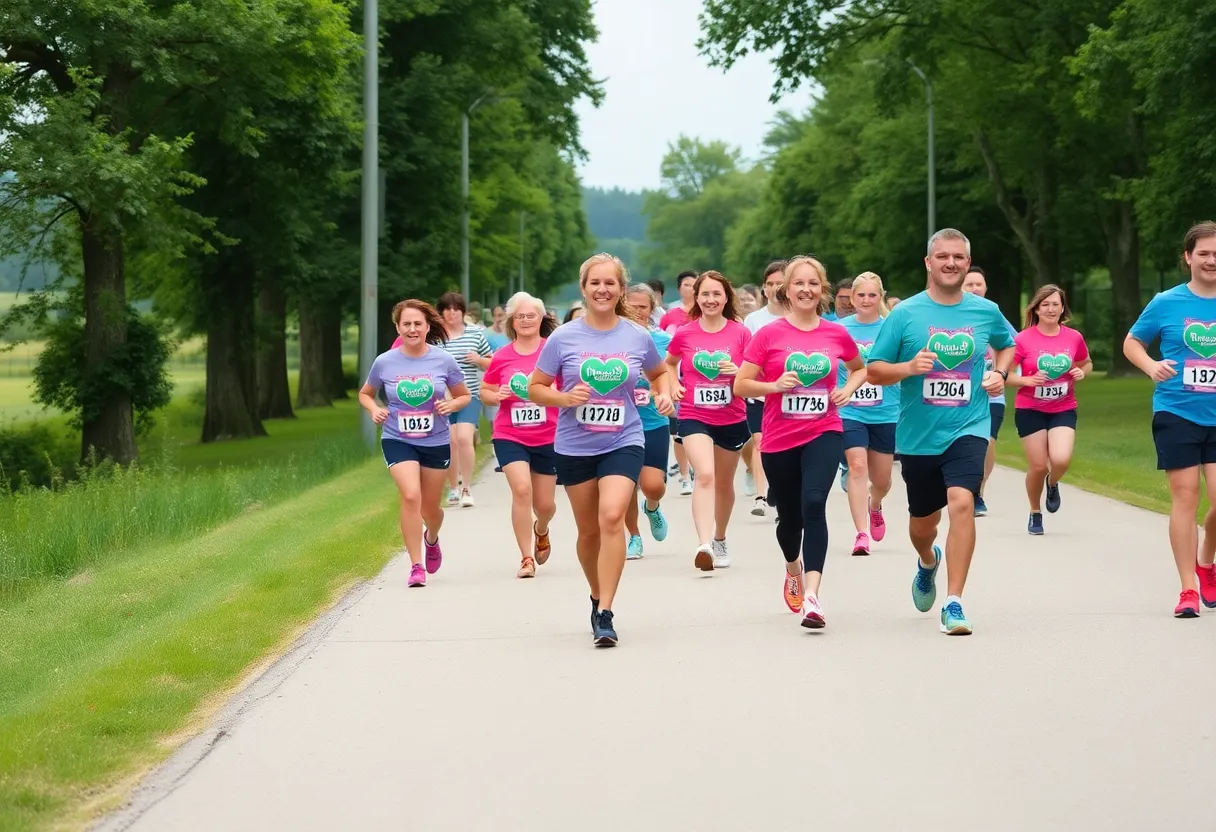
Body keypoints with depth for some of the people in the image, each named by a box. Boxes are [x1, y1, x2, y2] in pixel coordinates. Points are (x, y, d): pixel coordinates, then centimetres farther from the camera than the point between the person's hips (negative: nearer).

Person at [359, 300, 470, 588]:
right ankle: (416, 567, -14)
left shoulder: (444, 361, -7)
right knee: (410, 496, -22)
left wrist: (451, 405, -16)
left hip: (436, 442, 1)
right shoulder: (384, 362, -6)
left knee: (430, 508, 13)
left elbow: (465, 396, 6)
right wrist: (374, 409, -10)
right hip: (397, 441, -1)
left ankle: (431, 540, 50)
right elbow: (365, 394, 11)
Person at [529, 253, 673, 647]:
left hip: (623, 442, -1)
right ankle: (598, 598, 36)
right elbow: (535, 388, 2)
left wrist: (663, 394, -1)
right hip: (574, 447, 1)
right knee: (589, 530, 10)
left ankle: (605, 613, -20)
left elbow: (658, 373, 20)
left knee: (612, 516, -21)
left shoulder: (638, 337, 0)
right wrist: (564, 398, -16)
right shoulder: (563, 338, -3)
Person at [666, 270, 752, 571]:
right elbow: (669, 364, 18)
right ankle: (705, 545, -34)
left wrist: (738, 371, -20)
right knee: (705, 474, -24)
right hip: (694, 417, -2)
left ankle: (720, 540, 40)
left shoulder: (740, 333, -4)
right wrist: (673, 385, 0)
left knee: (724, 483, 17)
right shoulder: (684, 334, -2)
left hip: (731, 419, 2)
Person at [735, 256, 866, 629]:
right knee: (790, 516, 15)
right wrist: (775, 385, -18)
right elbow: (740, 385, -2)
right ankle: (793, 570, 49)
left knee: (814, 504, -23)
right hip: (779, 440, 1)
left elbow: (861, 368, 22)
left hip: (823, 434, -1)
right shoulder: (769, 335, -3)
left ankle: (811, 596, -28)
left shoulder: (837, 334, 3)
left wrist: (849, 388, 2)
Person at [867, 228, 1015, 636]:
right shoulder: (905, 313, -4)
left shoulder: (986, 312, 3)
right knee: (923, 522, 16)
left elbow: (1007, 344, 25)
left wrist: (1000, 373, 5)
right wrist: (909, 367, -20)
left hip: (967, 430, -1)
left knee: (962, 502, -24)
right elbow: (873, 371, -1)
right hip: (917, 435, 1)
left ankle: (954, 603, -20)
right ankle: (928, 561, 53)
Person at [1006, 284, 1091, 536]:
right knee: (1038, 465, -2)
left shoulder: (1074, 338, -1)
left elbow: (1086, 363, 18)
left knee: (1061, 460, -19)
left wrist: (1081, 373, -4)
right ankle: (1035, 513, 25)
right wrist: (1027, 380, -23)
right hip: (1030, 410, -1)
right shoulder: (1023, 340, -10)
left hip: (1064, 409, 1)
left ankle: (1053, 484, 18)